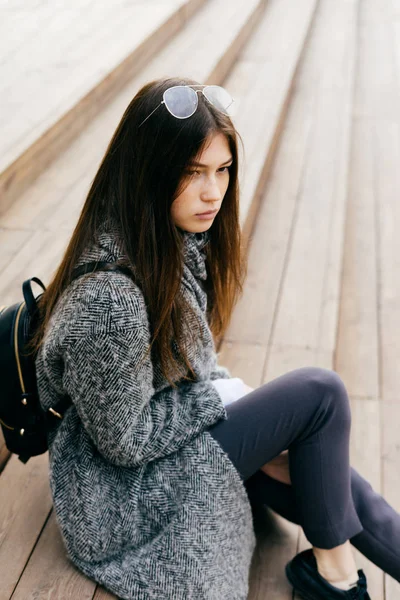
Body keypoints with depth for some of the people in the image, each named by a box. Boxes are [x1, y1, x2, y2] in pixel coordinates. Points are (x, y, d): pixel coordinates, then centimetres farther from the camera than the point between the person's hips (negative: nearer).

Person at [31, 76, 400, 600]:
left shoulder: (177, 239, -5)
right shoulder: (108, 299, -34)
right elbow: (124, 440, -22)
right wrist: (222, 396, -13)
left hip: (173, 429, 8)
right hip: (129, 486, -8)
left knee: (338, 487, -1)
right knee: (321, 393, -15)